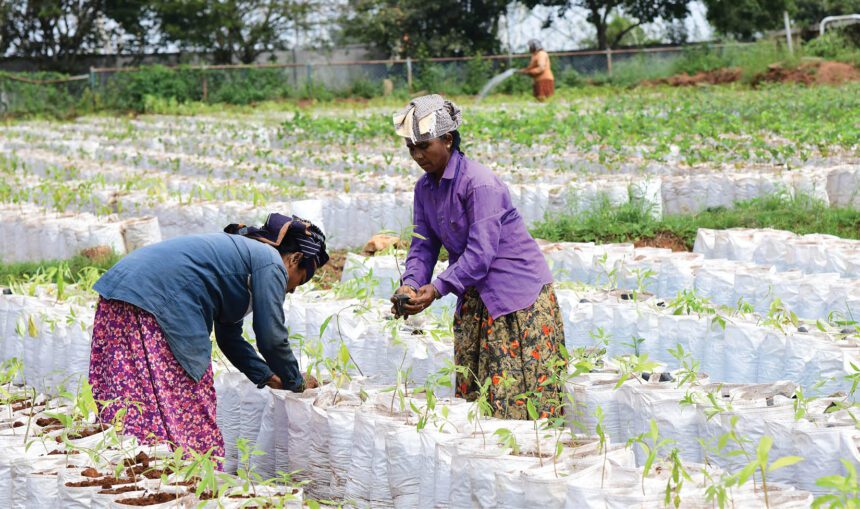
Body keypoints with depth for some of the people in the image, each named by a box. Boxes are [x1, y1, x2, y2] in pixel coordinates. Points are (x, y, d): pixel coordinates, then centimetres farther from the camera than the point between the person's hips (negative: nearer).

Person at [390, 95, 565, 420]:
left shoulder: (479, 183, -20)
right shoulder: (425, 188, 6)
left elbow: (481, 252, -25)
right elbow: (423, 245, 4)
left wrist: (437, 289, -32)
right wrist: (410, 284, -16)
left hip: (518, 293, -8)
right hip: (475, 297, 8)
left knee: (518, 401, -10)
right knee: (471, 390, 5)